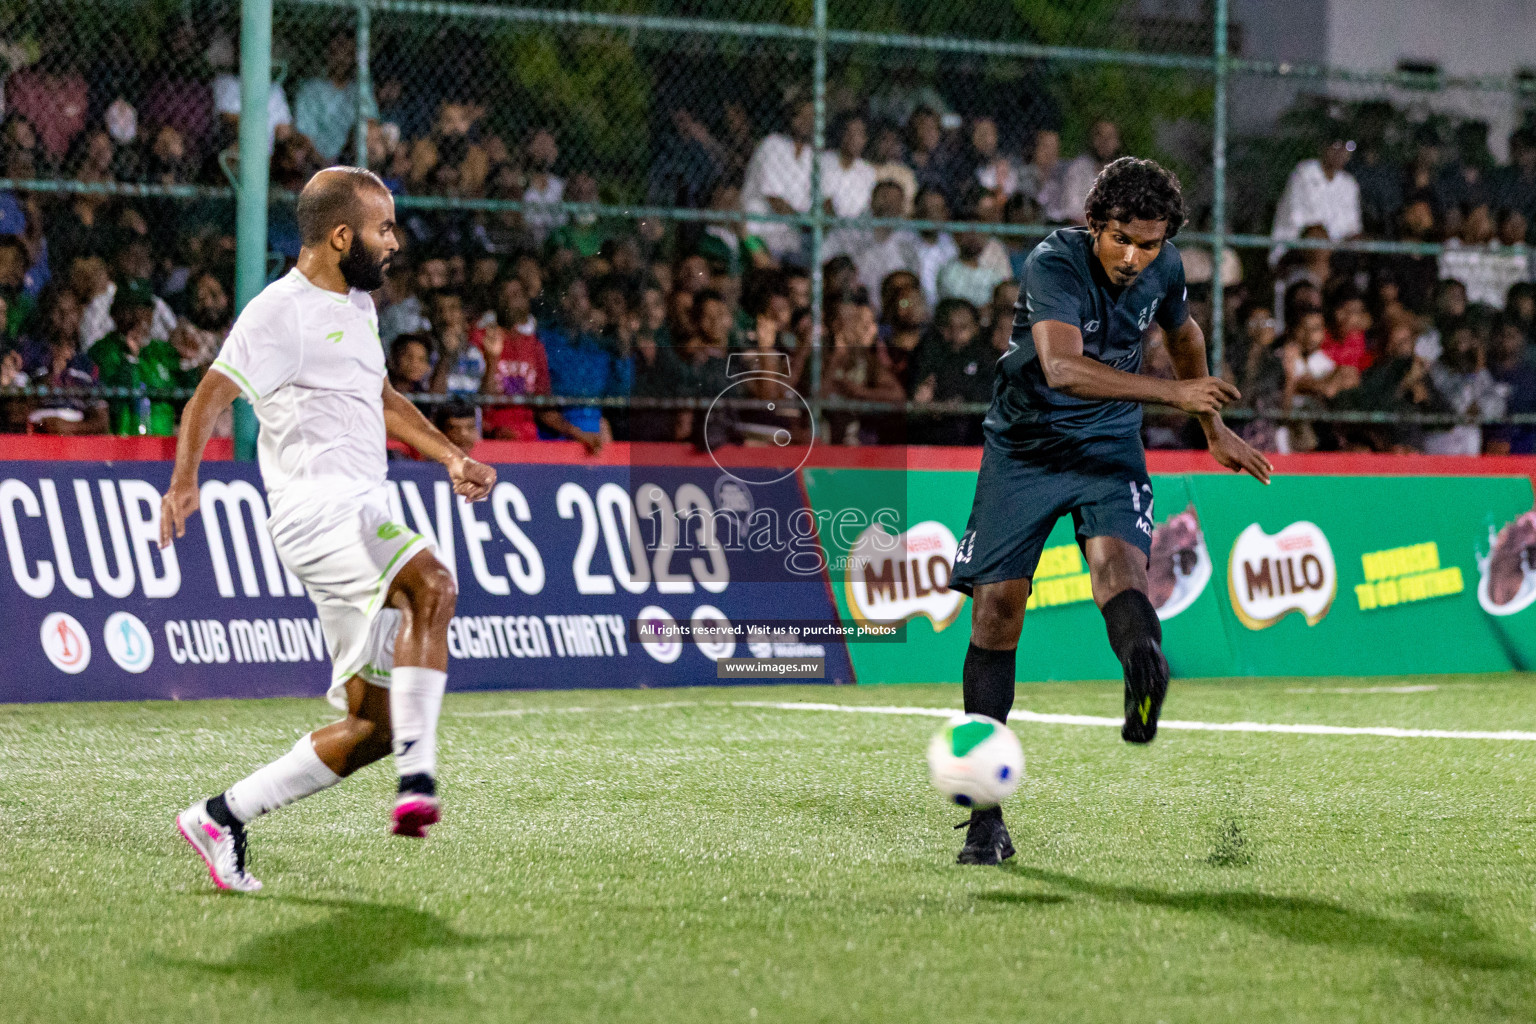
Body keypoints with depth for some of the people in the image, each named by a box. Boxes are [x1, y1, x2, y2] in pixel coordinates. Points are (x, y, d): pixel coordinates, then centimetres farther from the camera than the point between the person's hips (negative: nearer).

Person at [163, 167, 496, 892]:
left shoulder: (356, 303, 20)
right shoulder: (282, 311, -7)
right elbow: (211, 395, -14)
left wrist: (450, 456, 23)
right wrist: (184, 480, -30)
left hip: (364, 514, 9)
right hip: (317, 506, -9)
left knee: (371, 726, 6)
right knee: (432, 584, -35)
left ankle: (223, 818, 14)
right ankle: (418, 776, -39)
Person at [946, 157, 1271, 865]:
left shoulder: (1164, 268, -5)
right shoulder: (1053, 264, -23)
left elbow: (1183, 334, 20)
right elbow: (1063, 366, -41)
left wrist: (1215, 429, 26)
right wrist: (1174, 393, -47)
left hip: (1108, 449, 3)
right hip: (1023, 448, -3)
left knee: (1117, 560, -29)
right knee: (995, 609, -7)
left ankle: (1144, 671, -60)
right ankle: (986, 818, 0)